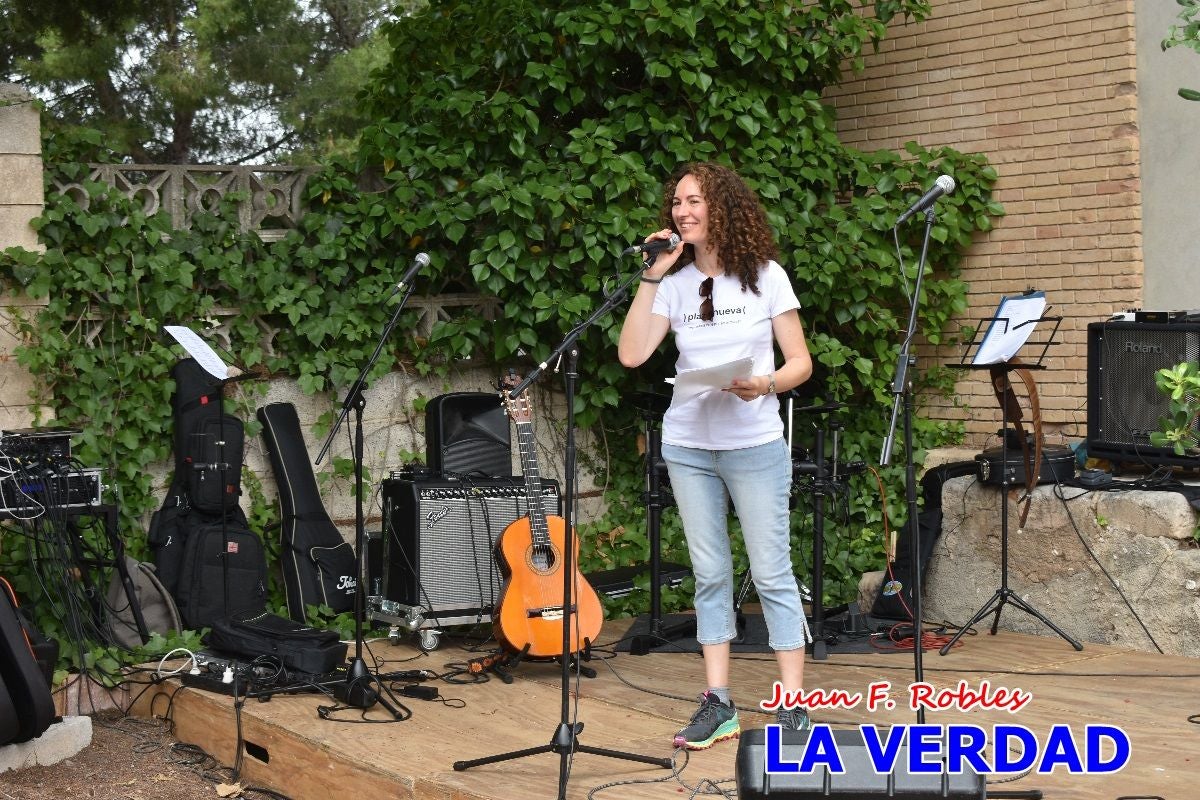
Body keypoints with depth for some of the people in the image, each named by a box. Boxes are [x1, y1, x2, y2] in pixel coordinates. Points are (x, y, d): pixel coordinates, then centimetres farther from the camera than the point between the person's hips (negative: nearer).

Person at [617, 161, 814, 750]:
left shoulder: (765, 276, -1)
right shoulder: (675, 282, 5)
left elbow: (801, 362, -1)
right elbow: (631, 354, -8)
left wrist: (765, 384, -21)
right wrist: (649, 278, -9)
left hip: (754, 445, -3)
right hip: (688, 446, 3)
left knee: (771, 573, -3)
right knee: (710, 574, 7)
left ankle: (794, 704, 4)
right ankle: (718, 704, 13)